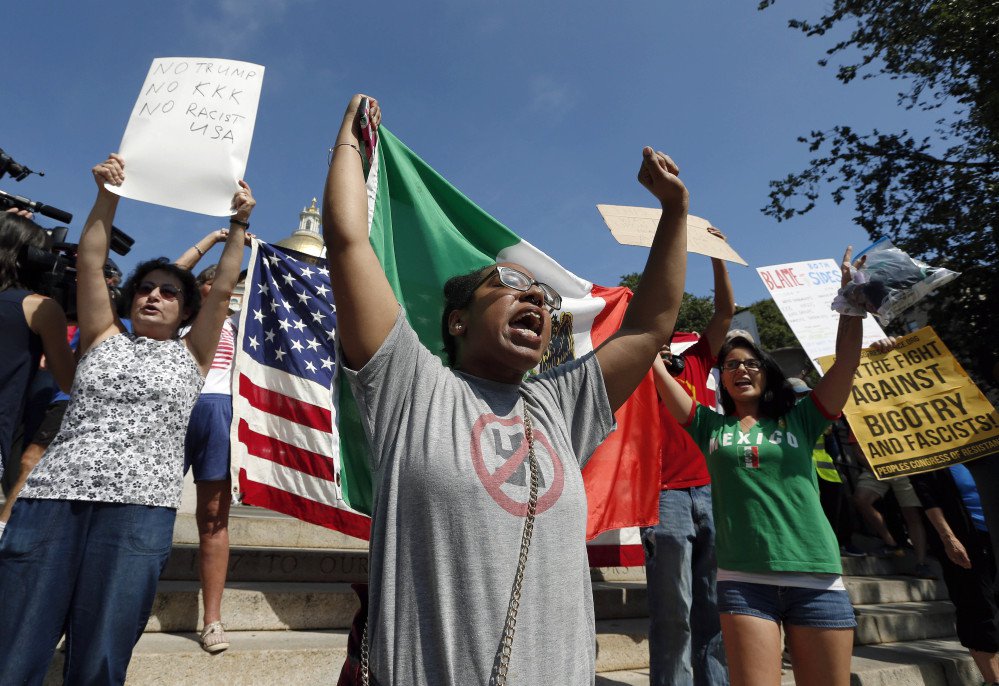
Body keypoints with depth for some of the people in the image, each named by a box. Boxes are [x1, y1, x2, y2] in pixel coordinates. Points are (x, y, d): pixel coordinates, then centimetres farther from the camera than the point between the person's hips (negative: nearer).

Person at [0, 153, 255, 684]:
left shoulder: (190, 355, 16)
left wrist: (238, 223, 4)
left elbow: (222, 289, 7)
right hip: (51, 496, 2)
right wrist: (108, 193, 4)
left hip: (139, 506, -2)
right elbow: (89, 261, 11)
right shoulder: (103, 340, 20)